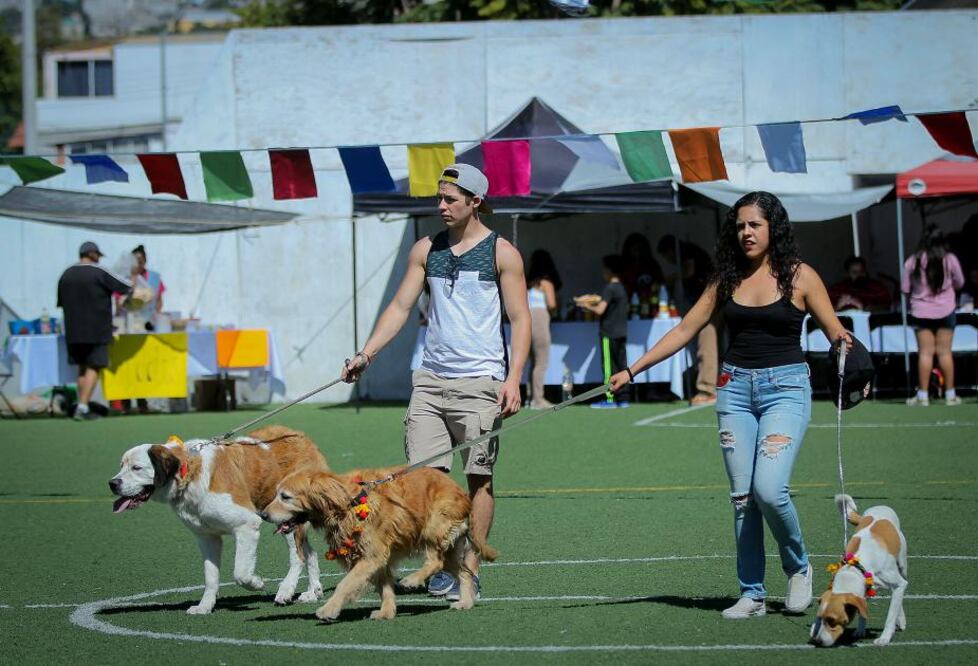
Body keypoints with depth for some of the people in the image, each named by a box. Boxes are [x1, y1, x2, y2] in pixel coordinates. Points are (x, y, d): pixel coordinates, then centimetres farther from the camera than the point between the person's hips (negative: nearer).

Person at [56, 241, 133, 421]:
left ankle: (82, 407, 13)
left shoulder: (67, 275, 8)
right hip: (97, 330, -6)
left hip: (73, 331, 6)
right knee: (93, 368, -3)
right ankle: (83, 408, -11)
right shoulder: (99, 273, -10)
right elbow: (126, 288, -5)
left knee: (82, 368, 15)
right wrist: (133, 278, 16)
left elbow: (61, 303, 16)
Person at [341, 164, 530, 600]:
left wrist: (513, 378, -13)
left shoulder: (501, 252, 0)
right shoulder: (426, 250, 12)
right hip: (430, 378, 4)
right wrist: (366, 354, 2)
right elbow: (401, 307, 13)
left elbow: (520, 319, -2)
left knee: (478, 477, -3)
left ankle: (469, 569, 1)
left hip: (479, 381, -4)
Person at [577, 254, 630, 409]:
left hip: (609, 333, -8)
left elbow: (600, 310, -19)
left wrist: (587, 306, -3)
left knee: (609, 366, -6)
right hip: (621, 332, 8)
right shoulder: (622, 288, 13)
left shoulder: (609, 288, -14)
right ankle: (622, 398, 7)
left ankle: (610, 399, -7)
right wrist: (596, 301, 21)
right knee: (621, 365, 7)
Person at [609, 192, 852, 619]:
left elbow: (835, 331, 0)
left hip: (785, 387, -4)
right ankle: (752, 594, 8)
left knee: (769, 489, -18)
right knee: (742, 495, 1)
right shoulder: (727, 280, 9)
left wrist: (843, 342, -25)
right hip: (735, 387, 4)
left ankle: (798, 567, 7)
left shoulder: (799, 276, -1)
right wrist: (632, 371, 9)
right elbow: (684, 331, 13)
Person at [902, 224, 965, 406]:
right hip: (945, 311, 0)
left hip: (921, 313, 0)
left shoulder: (912, 262, -10)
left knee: (925, 352, 2)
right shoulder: (950, 259, -10)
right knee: (945, 352, 6)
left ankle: (922, 395, 0)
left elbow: (905, 289, -1)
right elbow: (960, 283, 4)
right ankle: (950, 395, 9)